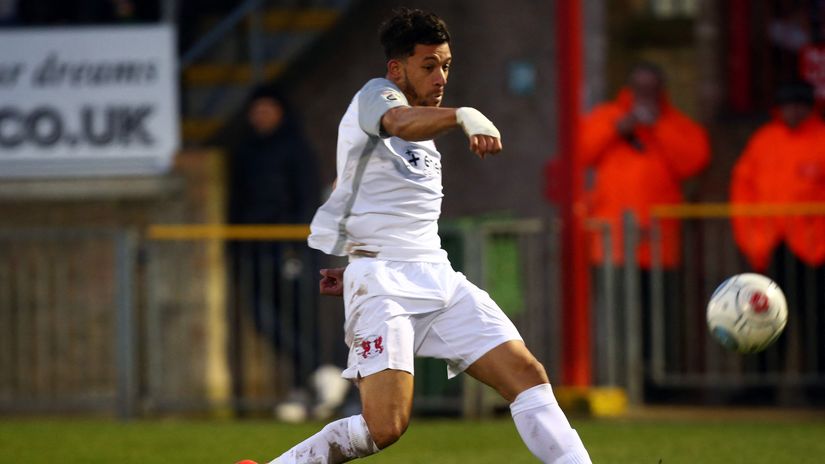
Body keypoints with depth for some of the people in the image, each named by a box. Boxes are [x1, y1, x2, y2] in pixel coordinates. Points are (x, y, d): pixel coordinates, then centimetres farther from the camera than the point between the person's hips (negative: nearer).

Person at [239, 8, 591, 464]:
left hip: (436, 274, 9)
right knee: (386, 425, -18)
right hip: (382, 284, -9)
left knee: (528, 375, -5)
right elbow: (401, 123, -32)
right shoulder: (375, 95, -6)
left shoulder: (425, 131, 21)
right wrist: (464, 115, -51)